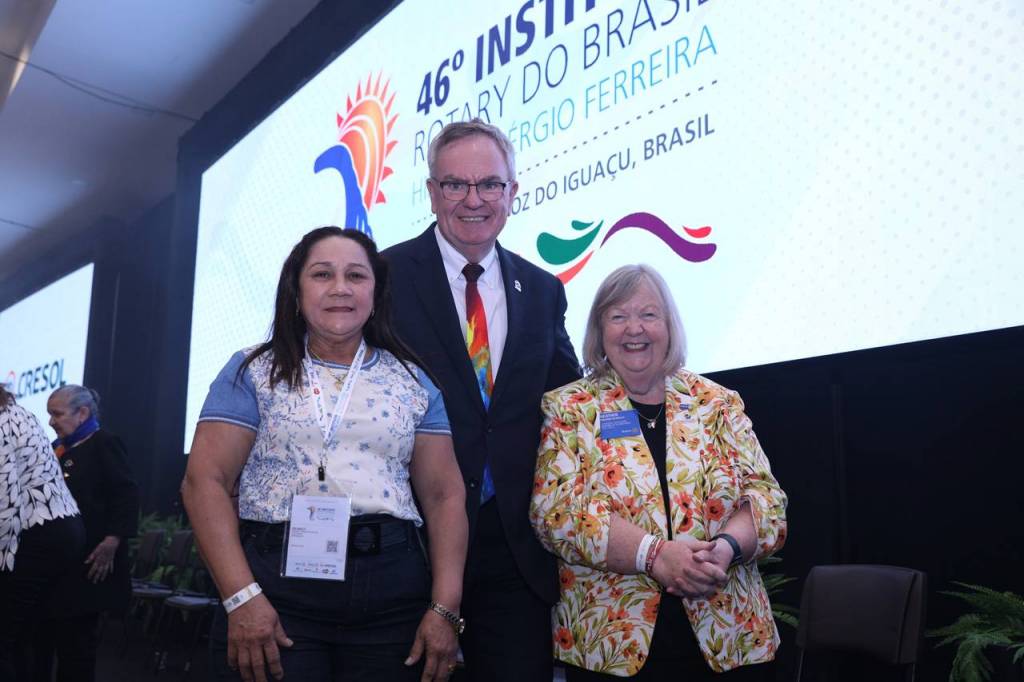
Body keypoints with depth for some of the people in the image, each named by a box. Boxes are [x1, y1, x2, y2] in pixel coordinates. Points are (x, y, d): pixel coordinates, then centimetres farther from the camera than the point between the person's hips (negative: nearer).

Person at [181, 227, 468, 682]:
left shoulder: (414, 383, 8)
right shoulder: (253, 372, 3)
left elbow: (445, 496, 5)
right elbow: (205, 482, -4)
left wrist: (445, 608, -4)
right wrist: (241, 596, -13)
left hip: (393, 593, 3)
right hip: (276, 585, -2)